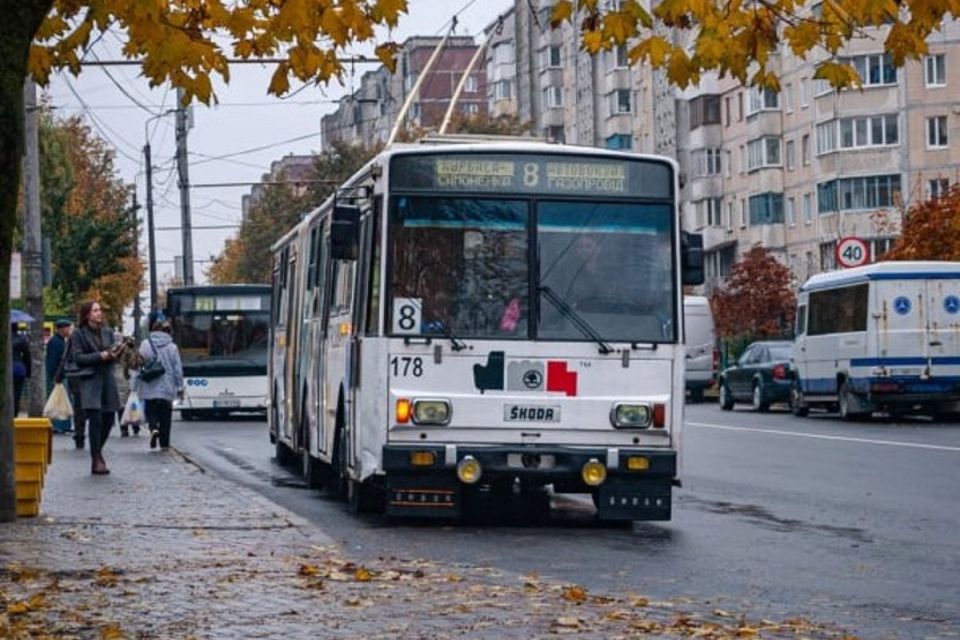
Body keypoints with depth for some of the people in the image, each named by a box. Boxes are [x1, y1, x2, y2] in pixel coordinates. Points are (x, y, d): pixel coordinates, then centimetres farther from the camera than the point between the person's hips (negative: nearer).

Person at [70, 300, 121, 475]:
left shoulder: (108, 332, 15)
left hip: (107, 379, 5)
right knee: (95, 418, -13)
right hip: (90, 380, -5)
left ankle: (97, 450, 31)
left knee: (109, 418, 6)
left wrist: (113, 355, -3)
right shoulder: (78, 334, -1)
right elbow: (78, 357, -8)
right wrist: (99, 356, -15)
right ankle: (96, 460, -8)